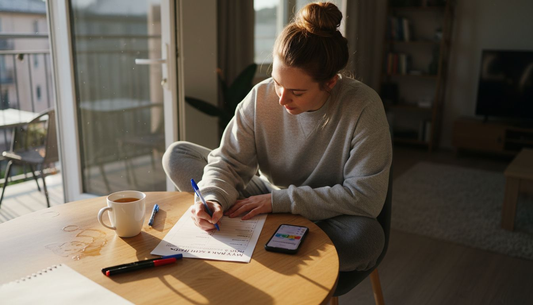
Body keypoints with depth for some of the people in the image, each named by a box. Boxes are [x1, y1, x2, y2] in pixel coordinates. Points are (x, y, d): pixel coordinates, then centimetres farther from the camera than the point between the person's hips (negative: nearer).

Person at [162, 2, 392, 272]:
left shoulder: (364, 107, -23)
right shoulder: (261, 97, -13)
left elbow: (365, 197, -26)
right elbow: (228, 161, -9)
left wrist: (279, 200, -25)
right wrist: (214, 198, -32)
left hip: (326, 218, -2)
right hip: (267, 197, 3)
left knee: (367, 237, -39)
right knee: (176, 156, -7)